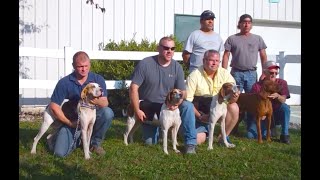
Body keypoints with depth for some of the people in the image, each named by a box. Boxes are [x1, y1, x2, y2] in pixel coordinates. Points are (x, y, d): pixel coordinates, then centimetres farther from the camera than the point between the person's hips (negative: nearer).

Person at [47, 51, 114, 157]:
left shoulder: (98, 79, -8)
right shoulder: (64, 83, -11)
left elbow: (105, 103, -14)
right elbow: (54, 106, -9)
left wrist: (98, 102, -38)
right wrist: (70, 123, -10)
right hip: (72, 121, -1)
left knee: (108, 112, -30)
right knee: (60, 152, -18)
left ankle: (96, 143, -4)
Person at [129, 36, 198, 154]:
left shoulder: (177, 67, -6)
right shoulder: (145, 64, -14)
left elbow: (182, 92, -4)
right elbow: (133, 88, -14)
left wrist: (176, 102, -27)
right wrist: (137, 110, -16)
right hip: (147, 105, -1)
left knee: (188, 106, -27)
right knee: (150, 142, -4)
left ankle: (190, 143, -19)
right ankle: (155, 126, 31)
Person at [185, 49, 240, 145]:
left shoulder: (225, 73, -7)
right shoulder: (194, 76, -15)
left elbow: (233, 93, -11)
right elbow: (187, 100, -15)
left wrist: (233, 98, -35)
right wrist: (199, 116, -21)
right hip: (200, 112, -2)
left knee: (234, 108, -27)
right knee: (198, 140, -19)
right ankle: (205, 129, 19)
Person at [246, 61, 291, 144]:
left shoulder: (282, 83, -5)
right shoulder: (257, 86, -8)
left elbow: (283, 100, -17)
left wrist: (277, 96, -40)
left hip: (276, 115, 0)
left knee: (285, 107, -32)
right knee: (251, 135, -20)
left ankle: (284, 135, -16)